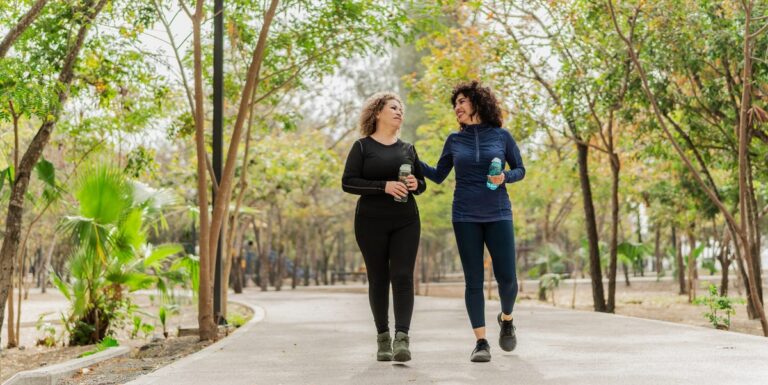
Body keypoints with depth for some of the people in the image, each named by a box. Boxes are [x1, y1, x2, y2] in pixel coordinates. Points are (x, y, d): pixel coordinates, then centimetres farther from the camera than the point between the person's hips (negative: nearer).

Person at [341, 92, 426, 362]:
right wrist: (384, 186, -19)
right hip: (371, 222, -2)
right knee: (378, 279, 3)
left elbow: (422, 184, 20)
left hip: (406, 222, 3)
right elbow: (348, 182, -8)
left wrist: (415, 184, -5)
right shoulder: (362, 147, 2)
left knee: (403, 277, -11)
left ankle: (402, 337, -19)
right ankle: (383, 337, 15)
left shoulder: (407, 149, 14)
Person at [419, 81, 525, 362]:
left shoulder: (501, 136, 2)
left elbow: (520, 170, 9)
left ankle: (506, 318, 27)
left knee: (506, 277, -5)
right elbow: (438, 176, 11)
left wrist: (504, 178, -12)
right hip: (465, 217, 1)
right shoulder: (454, 140, 6)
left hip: (498, 215, -1)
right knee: (473, 280, -2)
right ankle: (481, 341, 4)